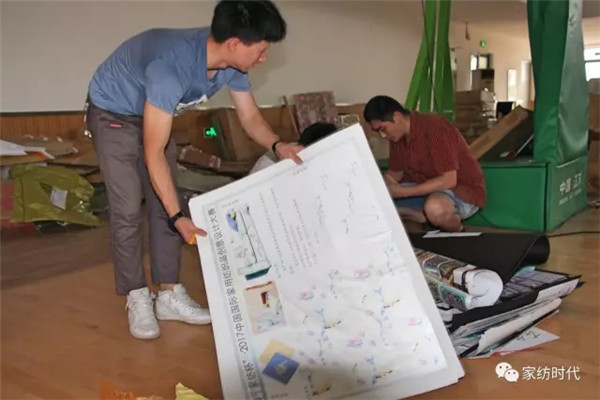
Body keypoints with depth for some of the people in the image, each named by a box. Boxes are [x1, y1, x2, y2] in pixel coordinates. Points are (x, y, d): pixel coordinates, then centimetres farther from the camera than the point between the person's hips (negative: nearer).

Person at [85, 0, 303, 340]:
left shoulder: (231, 64, -20)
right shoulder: (172, 67, -42)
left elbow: (251, 117, -7)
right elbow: (154, 152, -37)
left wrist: (277, 145, -28)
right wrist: (178, 217, -36)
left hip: (153, 113, 7)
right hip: (112, 113, -7)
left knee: (165, 203, 4)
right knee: (128, 209, -10)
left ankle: (169, 295, 11)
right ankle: (138, 300, 3)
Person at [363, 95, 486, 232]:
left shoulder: (434, 128, -26)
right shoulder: (397, 135, -2)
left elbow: (448, 181, -30)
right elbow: (395, 173, 7)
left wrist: (402, 192, -32)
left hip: (463, 188, -8)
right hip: (426, 188, 8)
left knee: (435, 208, -41)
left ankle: (457, 232, -8)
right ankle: (430, 218, -8)